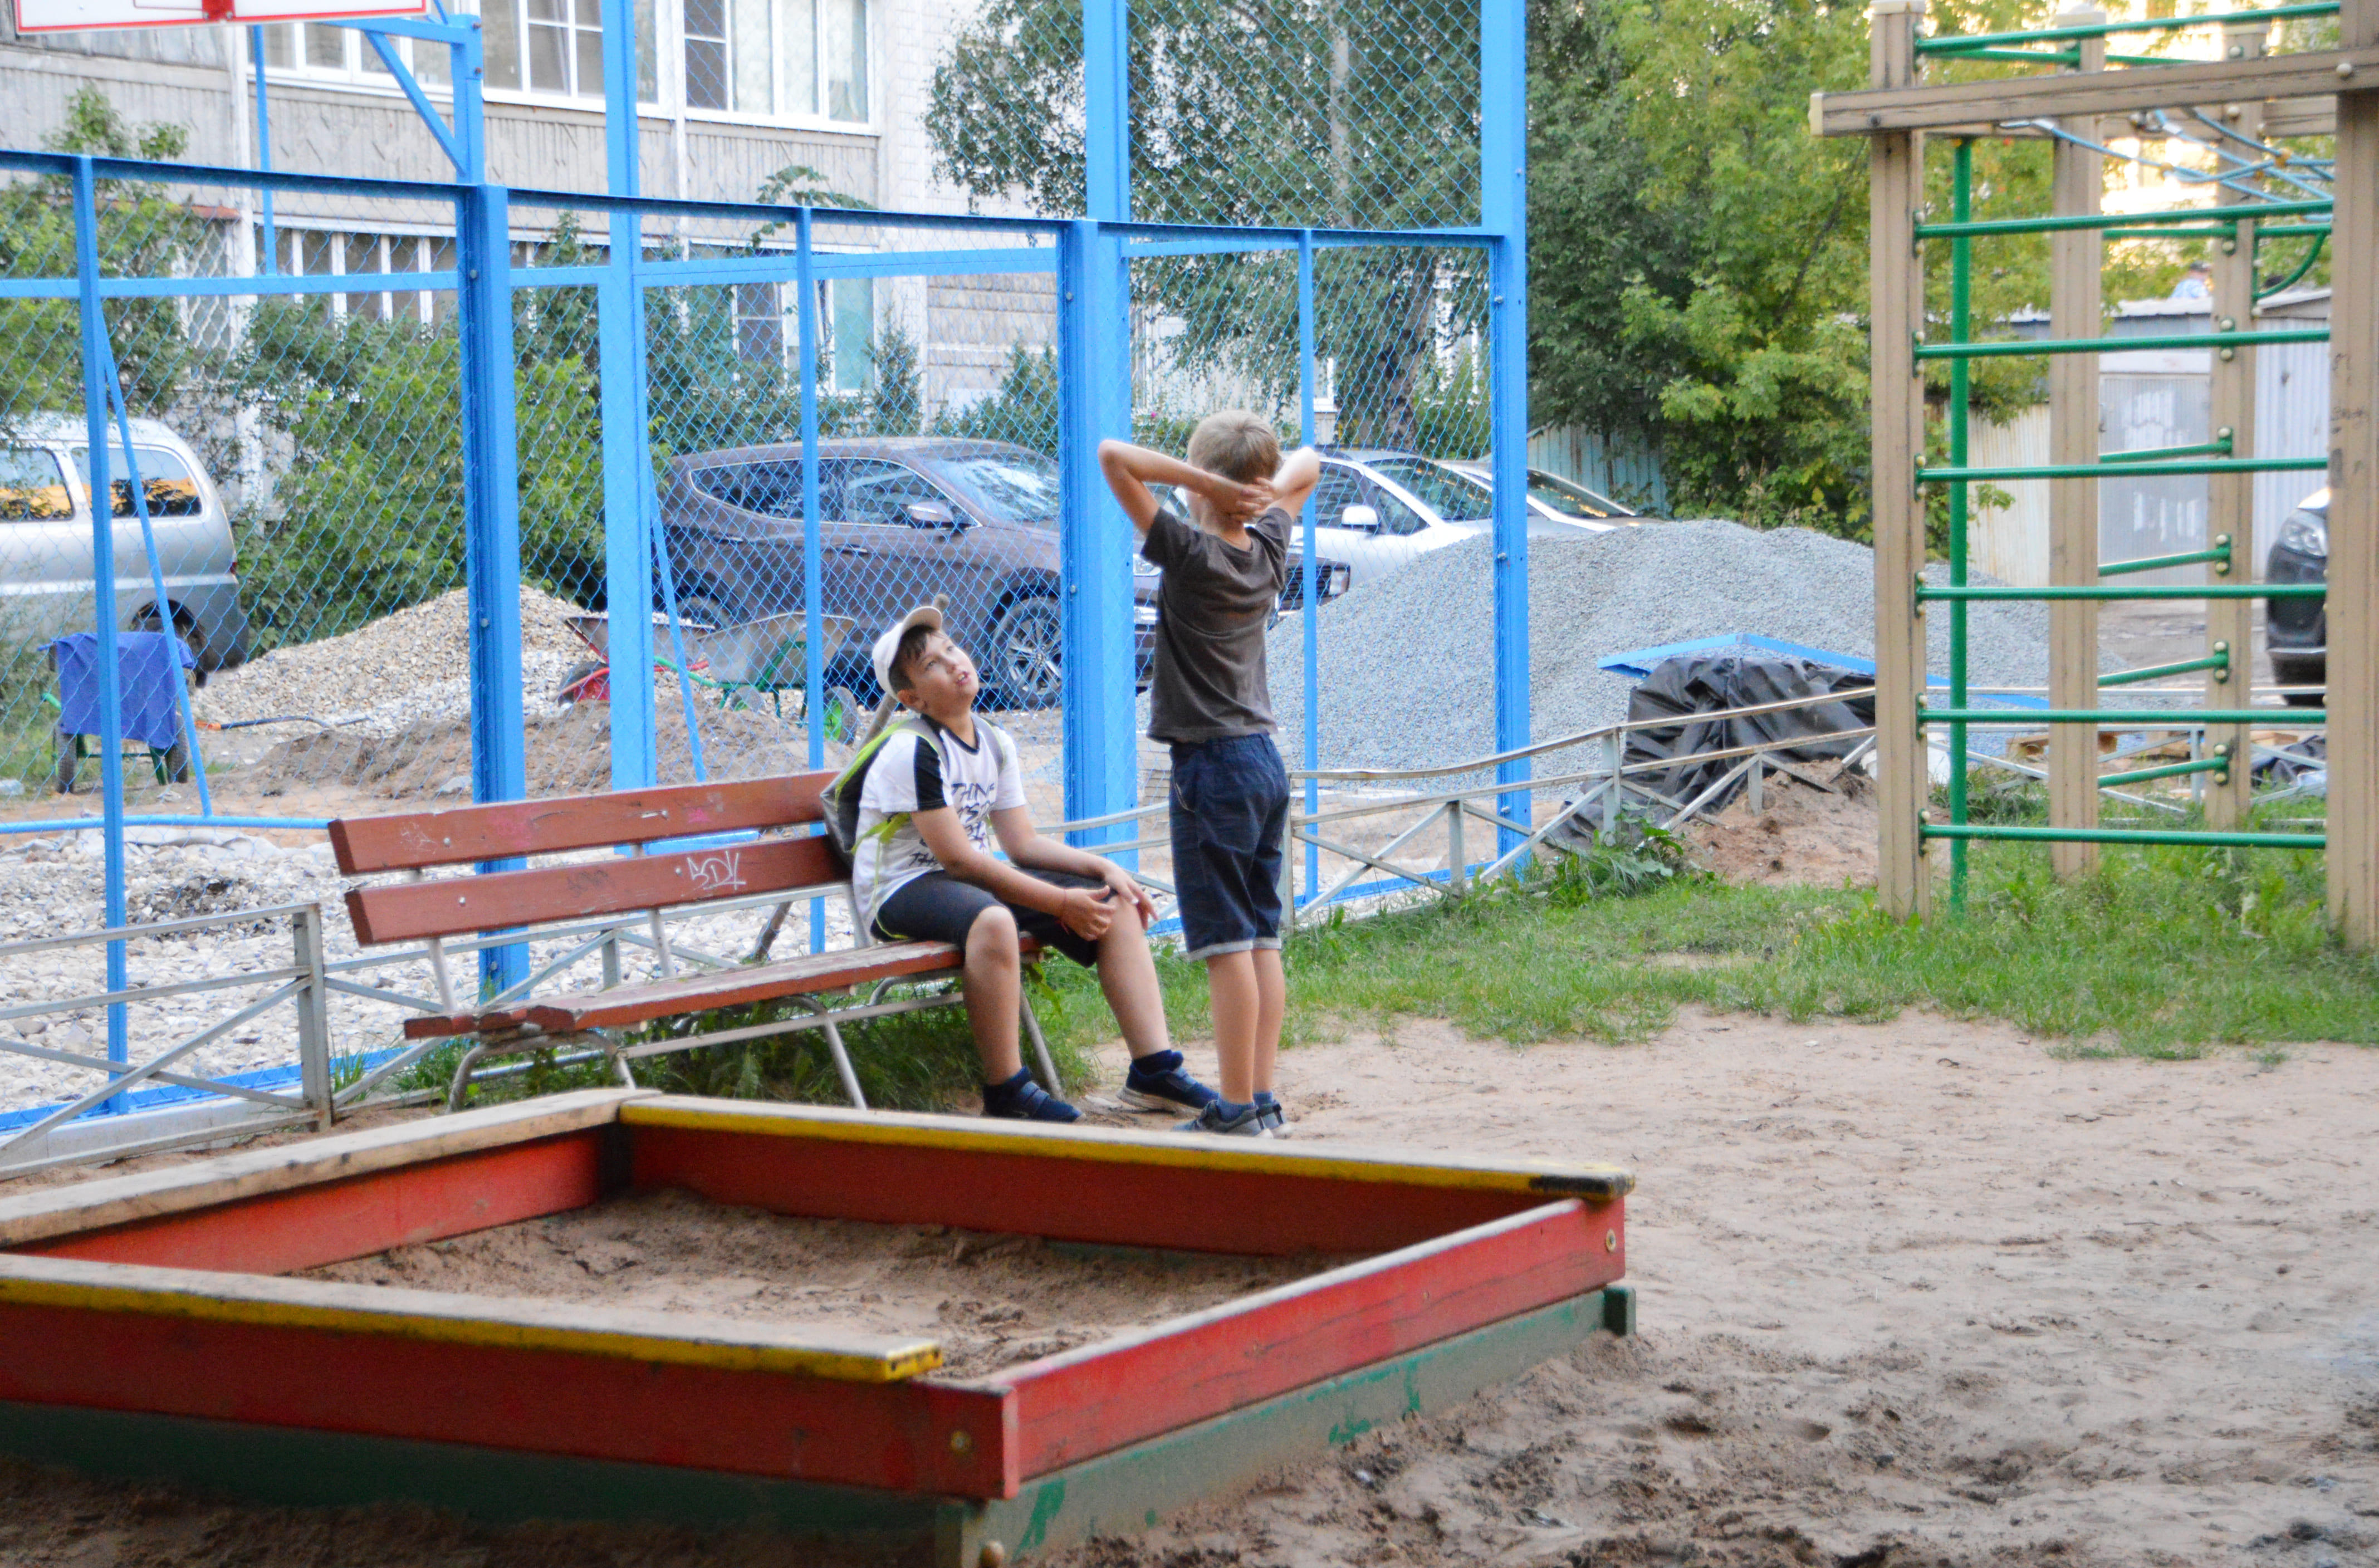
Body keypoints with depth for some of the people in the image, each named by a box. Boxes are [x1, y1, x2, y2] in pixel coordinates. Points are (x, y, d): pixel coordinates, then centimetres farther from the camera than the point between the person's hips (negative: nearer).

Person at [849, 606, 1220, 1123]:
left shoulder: (995, 744, 9)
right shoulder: (914, 751, -18)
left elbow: (1024, 844, 11)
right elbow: (958, 860, -21)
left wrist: (1104, 869, -4)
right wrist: (1061, 902, -19)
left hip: (966, 883, 9)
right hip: (902, 891, -9)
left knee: (1114, 901, 1)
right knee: (991, 920, -41)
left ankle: (1154, 1069, -1)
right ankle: (1006, 1092, -30)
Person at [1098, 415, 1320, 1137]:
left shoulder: (1191, 554, -14)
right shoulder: (1268, 550, 5)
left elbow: (1113, 456, -21)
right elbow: (1308, 463, 24)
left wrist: (1205, 485, -21)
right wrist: (1259, 488, 7)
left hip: (1213, 766, -7)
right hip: (1265, 760, 7)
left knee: (1226, 943, -5)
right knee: (1262, 940, 10)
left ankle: (1238, 1110, -4)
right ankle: (1263, 1101, 14)